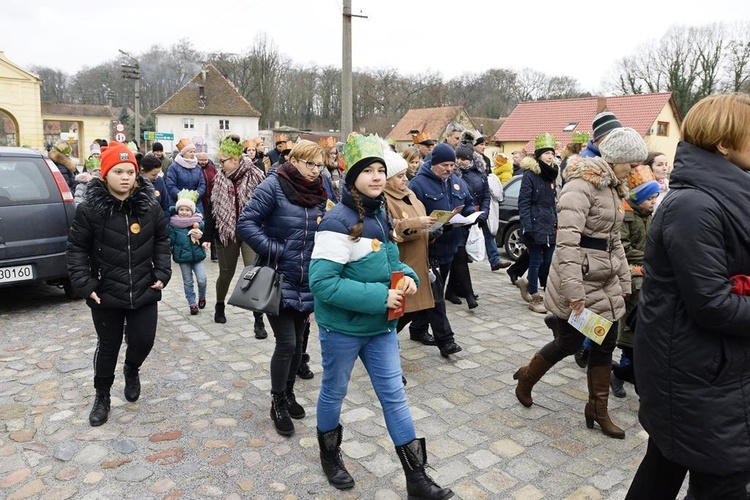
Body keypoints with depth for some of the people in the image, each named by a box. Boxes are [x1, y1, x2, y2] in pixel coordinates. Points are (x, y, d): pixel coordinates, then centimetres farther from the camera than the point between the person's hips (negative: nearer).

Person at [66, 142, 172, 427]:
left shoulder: (150, 207, -3)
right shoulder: (89, 209, -10)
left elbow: (162, 242, 8)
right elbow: (76, 248, -3)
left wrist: (162, 273, -1)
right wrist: (84, 284, -10)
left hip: (144, 292, 2)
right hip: (106, 293, -1)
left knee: (144, 340, 3)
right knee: (108, 346, 11)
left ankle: (132, 369, 39)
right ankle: (102, 395, 34)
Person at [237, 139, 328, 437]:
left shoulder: (319, 192, 5)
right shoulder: (274, 186, -13)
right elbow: (246, 223, -16)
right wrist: (275, 251, -20)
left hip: (306, 283, 6)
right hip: (278, 279, -5)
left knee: (297, 342, 14)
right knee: (286, 343, -4)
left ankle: (288, 393, 34)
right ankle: (277, 403, 17)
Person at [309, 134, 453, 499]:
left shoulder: (380, 214, 4)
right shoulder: (338, 221, -21)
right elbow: (322, 282, -27)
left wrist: (408, 277, -7)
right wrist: (379, 297, -26)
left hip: (381, 325, 7)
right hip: (342, 327, -7)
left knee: (394, 394, 12)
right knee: (334, 392, 16)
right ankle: (330, 456, 43)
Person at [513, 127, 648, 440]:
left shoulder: (614, 188, 13)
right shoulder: (583, 183, -17)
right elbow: (567, 239, -26)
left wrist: (624, 282, 18)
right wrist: (574, 290, -29)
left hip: (606, 282, 9)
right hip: (579, 279, -9)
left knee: (606, 345, 11)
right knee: (570, 342, 4)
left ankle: (598, 410, 27)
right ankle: (526, 377, 31)